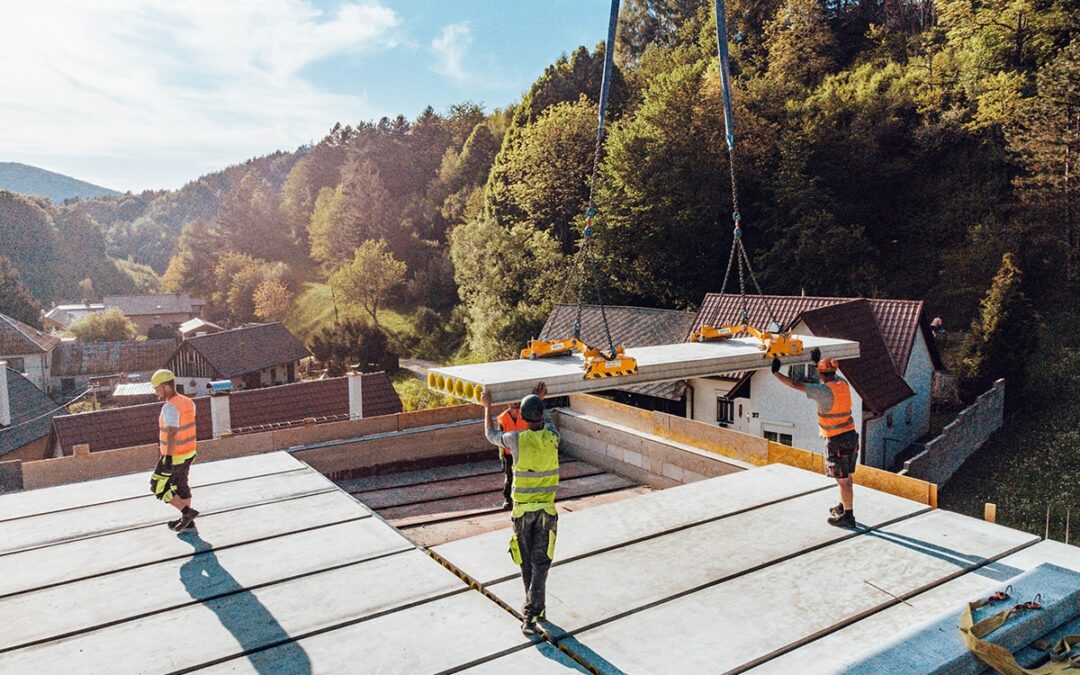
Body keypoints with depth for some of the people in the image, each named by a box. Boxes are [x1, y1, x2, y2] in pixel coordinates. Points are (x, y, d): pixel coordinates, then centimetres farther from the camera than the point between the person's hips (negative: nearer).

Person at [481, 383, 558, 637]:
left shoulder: (516, 439, -14)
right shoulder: (552, 438, -9)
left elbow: (491, 435, 8)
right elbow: (546, 425, 18)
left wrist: (487, 407, 21)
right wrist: (541, 400, 31)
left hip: (522, 509, 0)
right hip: (546, 509, 1)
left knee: (527, 561, 16)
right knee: (540, 563, 3)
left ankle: (534, 608, 32)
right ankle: (531, 615, -4)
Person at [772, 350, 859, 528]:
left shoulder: (824, 390, -19)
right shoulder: (843, 383, 4)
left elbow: (795, 385, -17)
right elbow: (832, 374, 29)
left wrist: (776, 372, -6)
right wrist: (819, 360, 37)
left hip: (837, 440, -8)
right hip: (851, 435, 8)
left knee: (843, 480, 2)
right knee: (846, 477, 20)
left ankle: (848, 516, 11)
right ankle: (843, 507, 35)